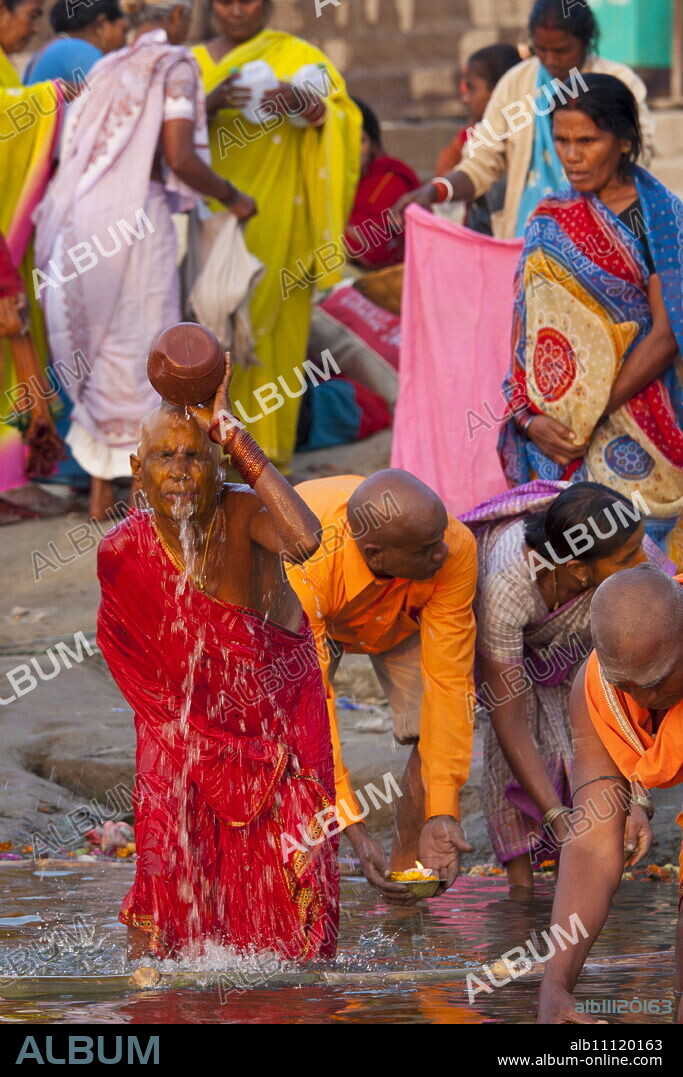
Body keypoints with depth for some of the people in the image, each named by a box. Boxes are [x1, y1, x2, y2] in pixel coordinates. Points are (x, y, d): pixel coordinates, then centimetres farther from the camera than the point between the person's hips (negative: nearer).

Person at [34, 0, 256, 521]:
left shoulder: (106, 69, 20)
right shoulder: (175, 66, -1)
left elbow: (68, 152, 15)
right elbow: (181, 158, -11)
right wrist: (232, 197, 3)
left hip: (80, 216, 6)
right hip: (135, 215, -6)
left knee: (97, 350, 13)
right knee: (144, 351, 1)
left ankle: (101, 492, 16)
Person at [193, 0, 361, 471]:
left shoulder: (298, 57, 6)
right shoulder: (195, 63, 12)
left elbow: (341, 117, -6)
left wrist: (305, 104, -27)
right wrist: (212, 104, -20)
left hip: (277, 222, -2)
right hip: (215, 216, 2)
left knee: (275, 330, -7)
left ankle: (268, 451, -3)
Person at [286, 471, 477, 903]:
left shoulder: (456, 550, -38)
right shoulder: (301, 570, -45)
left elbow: (448, 682, -32)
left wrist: (441, 812, -38)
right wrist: (354, 830, -45)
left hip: (403, 619, 2)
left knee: (441, 734, -20)